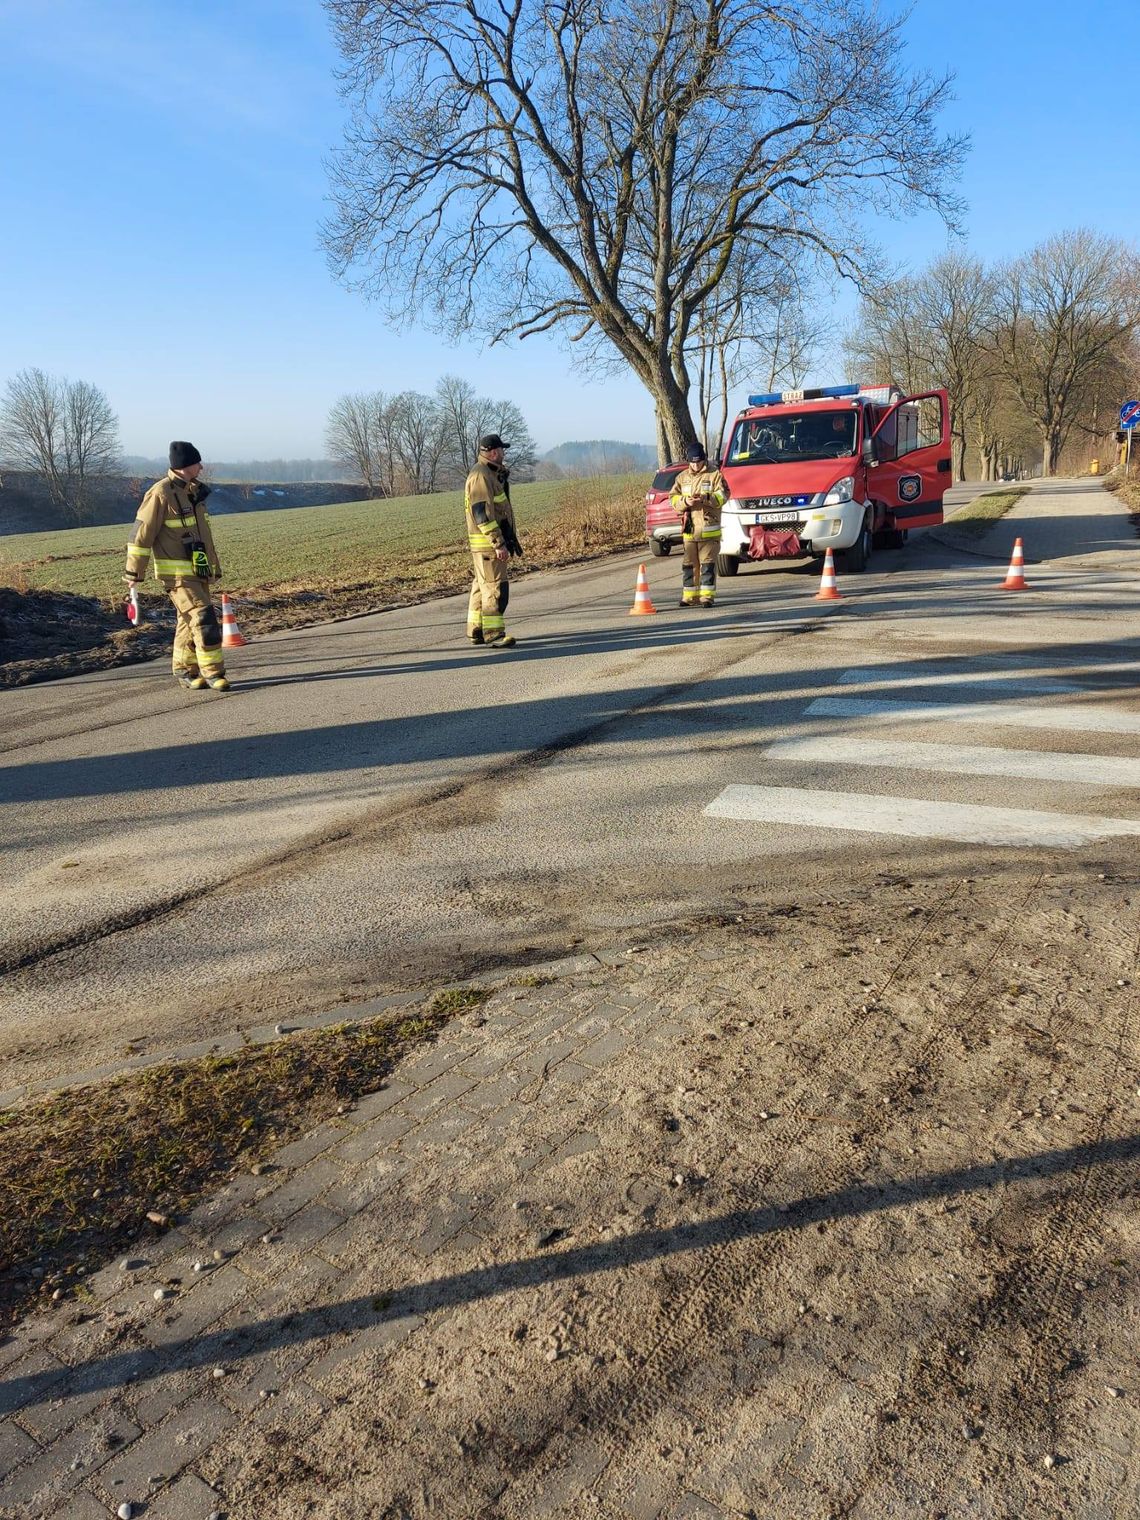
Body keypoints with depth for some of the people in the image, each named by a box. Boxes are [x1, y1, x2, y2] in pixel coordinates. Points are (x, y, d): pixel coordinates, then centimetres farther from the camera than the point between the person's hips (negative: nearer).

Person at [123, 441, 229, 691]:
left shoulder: (194, 491, 12)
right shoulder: (161, 494, -14)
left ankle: (184, 671, 23)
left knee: (189, 620, 13)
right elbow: (141, 532, -12)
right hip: (177, 572, -8)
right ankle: (213, 672, -9)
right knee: (203, 617, -14)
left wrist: (215, 565, 24)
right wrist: (134, 571, -11)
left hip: (197, 569, 8)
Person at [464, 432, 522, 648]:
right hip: (487, 543, -11)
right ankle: (493, 634, -10)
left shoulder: (490, 474, 18)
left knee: (482, 586, 14)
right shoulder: (481, 476, -16)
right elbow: (482, 514, -22)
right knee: (494, 588, -11)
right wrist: (498, 544, -25)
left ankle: (476, 631, 21)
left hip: (491, 543, 11)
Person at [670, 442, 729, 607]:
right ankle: (690, 596, 12)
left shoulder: (714, 474, 2)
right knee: (689, 563, 5)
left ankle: (707, 596, 0)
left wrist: (706, 498, -20)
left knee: (708, 563, -3)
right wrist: (685, 501, -11)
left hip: (709, 527, -4)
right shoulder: (682, 477, 13)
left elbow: (723, 495, -4)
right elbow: (673, 499, 10)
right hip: (689, 528, 4)